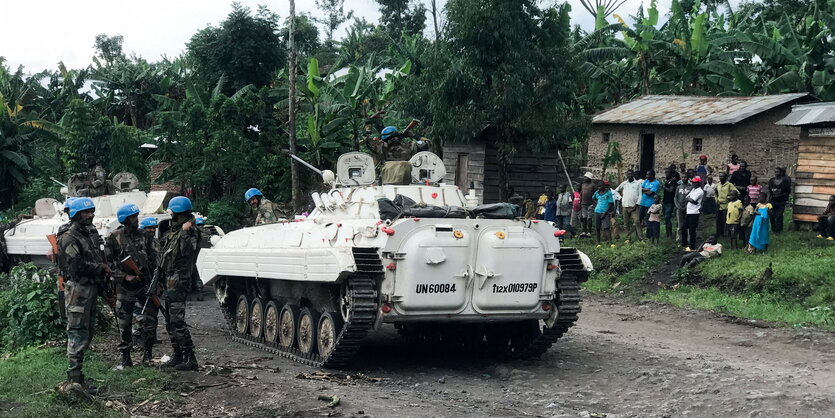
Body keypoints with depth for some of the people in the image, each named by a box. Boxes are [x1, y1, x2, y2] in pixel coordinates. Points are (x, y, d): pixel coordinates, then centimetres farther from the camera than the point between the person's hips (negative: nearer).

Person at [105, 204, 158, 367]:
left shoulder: (145, 235, 7)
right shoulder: (113, 238, -2)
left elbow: (154, 260, 9)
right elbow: (109, 263, -3)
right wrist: (124, 276, -13)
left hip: (146, 286, 2)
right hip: (125, 287, -2)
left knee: (150, 320, -1)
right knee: (124, 324, 5)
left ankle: (147, 353, 15)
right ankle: (125, 357, 14)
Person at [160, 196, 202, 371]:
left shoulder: (191, 232, -13)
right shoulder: (174, 232, 16)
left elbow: (186, 251, -29)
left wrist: (186, 232, -27)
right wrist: (159, 279, 20)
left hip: (179, 281, -10)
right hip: (170, 282, 10)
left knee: (177, 320, -14)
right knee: (170, 322, 14)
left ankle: (190, 358, -12)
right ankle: (178, 356, 22)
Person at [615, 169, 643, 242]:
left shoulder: (638, 183, 4)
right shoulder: (624, 183, 11)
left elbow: (640, 195, 1)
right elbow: (616, 191, 22)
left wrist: (636, 204, -8)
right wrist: (620, 197, 10)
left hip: (634, 206, -3)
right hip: (625, 206, 3)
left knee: (637, 221, -14)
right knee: (626, 223, 5)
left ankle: (640, 238, -16)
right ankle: (628, 238, 12)